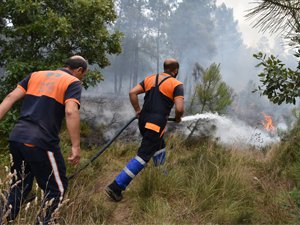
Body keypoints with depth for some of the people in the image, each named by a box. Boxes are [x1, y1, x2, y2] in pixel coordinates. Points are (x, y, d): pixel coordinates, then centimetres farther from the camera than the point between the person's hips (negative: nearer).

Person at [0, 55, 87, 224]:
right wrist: (76, 146, -16)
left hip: (16, 138, 7)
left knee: (20, 187, 24)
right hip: (41, 143, -7)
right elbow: (71, 112, -15)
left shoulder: (36, 75, 20)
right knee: (57, 188, 10)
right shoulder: (73, 83, 2)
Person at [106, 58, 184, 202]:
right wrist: (178, 118, 5)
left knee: (159, 147, 28)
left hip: (143, 120, 7)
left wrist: (138, 111, 11)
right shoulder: (176, 85, -4)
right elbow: (179, 108, -15)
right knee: (143, 156, -5)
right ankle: (116, 187, -8)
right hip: (156, 125, -7)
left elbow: (132, 92, 3)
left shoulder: (150, 79, 11)